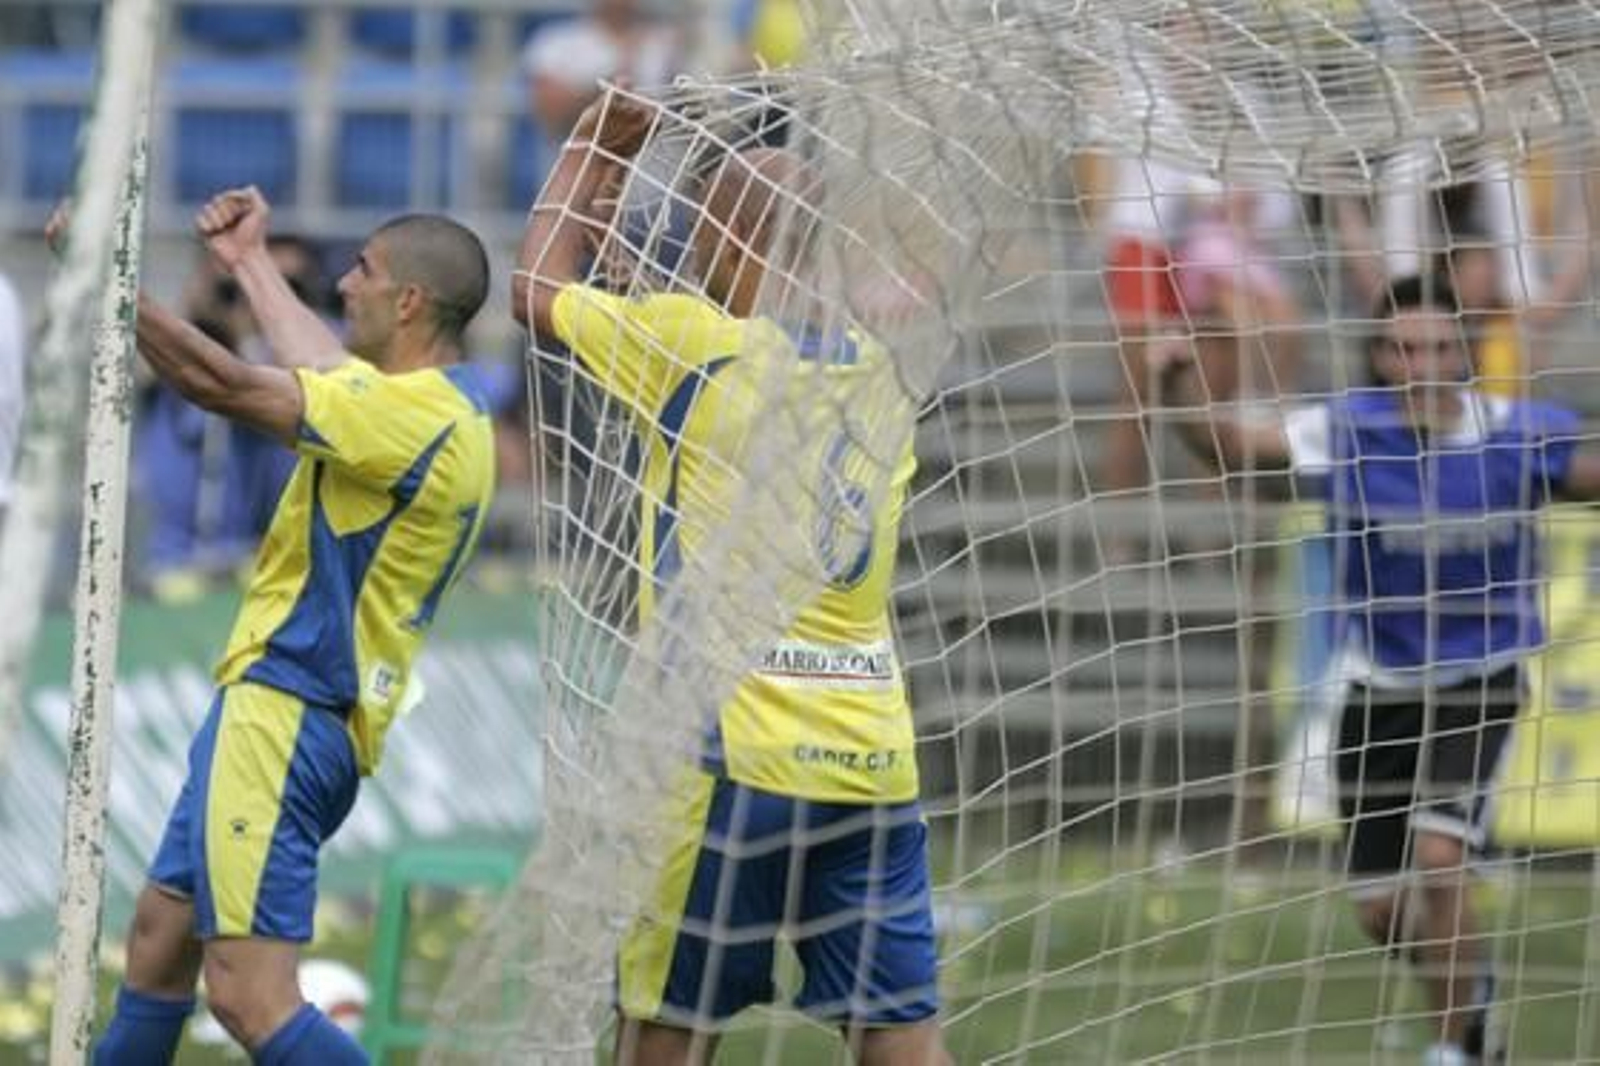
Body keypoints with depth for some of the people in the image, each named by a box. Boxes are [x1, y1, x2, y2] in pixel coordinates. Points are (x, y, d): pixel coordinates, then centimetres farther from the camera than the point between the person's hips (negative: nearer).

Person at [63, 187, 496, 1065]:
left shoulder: (413, 414, -20)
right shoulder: (444, 407, 11)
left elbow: (223, 384, -23)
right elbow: (329, 376, 32)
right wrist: (250, 263, 43)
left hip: (283, 715, -11)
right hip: (284, 713, 11)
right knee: (160, 933, 21)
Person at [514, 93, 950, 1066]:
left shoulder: (693, 343, -6)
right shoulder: (877, 372, 9)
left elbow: (539, 292, 8)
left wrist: (589, 152, 20)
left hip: (739, 755, -5)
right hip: (874, 756, 5)